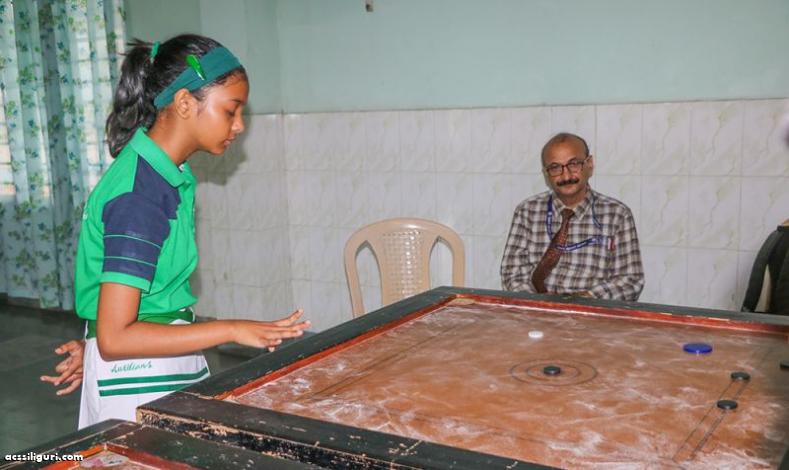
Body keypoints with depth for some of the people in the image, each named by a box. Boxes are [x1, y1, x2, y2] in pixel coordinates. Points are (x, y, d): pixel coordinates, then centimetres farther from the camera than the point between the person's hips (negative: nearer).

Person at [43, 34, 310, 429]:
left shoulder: (167, 174, 4)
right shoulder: (140, 195, -23)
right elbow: (115, 337, -23)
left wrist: (96, 347, 16)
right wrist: (233, 330, -22)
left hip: (168, 363, 8)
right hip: (139, 381, -8)